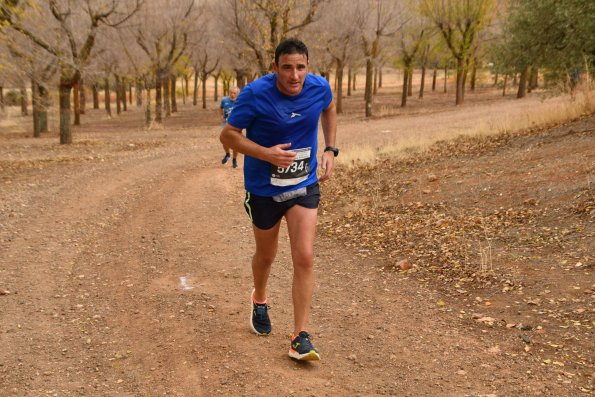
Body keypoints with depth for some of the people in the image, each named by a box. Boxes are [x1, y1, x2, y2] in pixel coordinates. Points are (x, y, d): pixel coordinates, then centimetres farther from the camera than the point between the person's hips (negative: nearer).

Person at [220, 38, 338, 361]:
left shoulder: (319, 88, -10)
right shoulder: (254, 94, -21)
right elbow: (228, 135, -13)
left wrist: (330, 149, 5)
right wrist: (265, 153, -28)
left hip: (304, 186, 2)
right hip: (263, 189, -1)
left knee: (304, 258, -10)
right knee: (266, 255, 18)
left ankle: (301, 337, -1)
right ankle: (259, 300, 51)